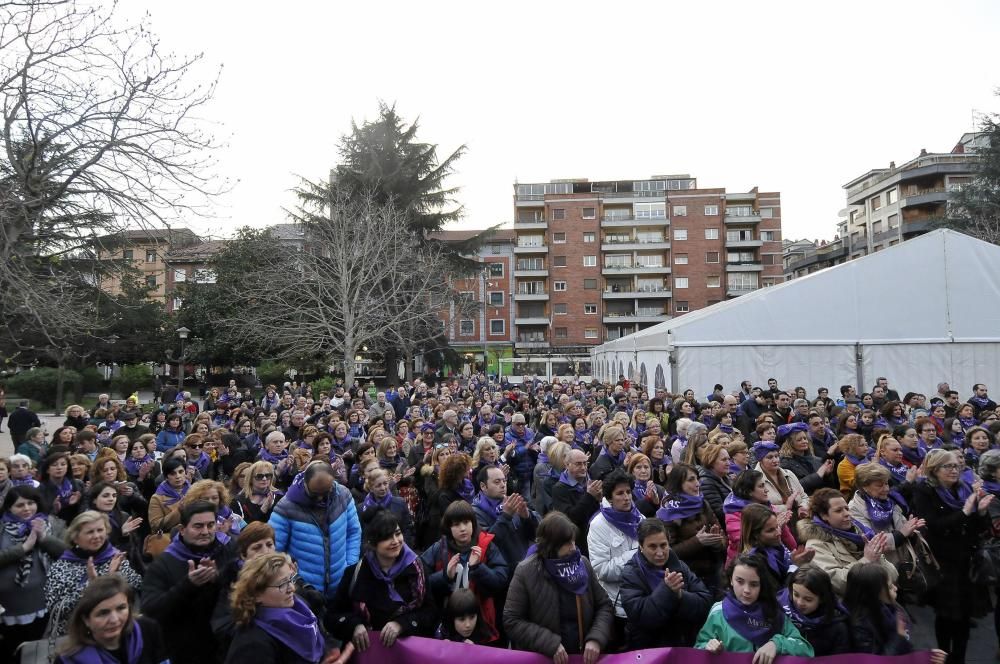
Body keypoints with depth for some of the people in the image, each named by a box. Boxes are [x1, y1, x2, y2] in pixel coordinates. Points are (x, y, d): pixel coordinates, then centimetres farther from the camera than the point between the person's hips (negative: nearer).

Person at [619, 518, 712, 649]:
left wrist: (680, 595, -16)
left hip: (686, 644, 2)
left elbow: (705, 602, 0)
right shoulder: (631, 574, -5)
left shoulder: (680, 566, 6)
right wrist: (667, 590, -21)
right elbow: (638, 616, -15)